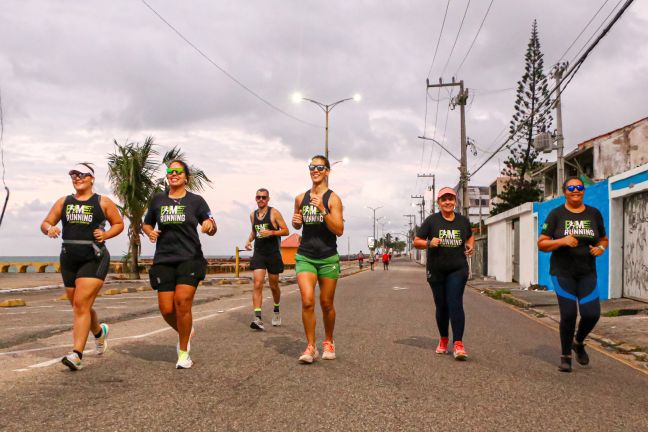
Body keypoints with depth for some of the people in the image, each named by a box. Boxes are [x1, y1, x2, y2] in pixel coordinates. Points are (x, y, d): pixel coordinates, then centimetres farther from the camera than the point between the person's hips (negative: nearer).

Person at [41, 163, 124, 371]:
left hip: (94, 259, -5)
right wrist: (49, 229, -11)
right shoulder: (63, 202, 12)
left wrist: (105, 234, -10)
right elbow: (45, 223, 12)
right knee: (79, 305, 15)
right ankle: (99, 331, 44)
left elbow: (119, 224, 9)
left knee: (81, 304, -15)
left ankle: (77, 354, -16)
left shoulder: (103, 202, 2)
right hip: (69, 259, 5)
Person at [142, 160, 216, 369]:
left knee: (182, 302, -17)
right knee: (166, 309, -4)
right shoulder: (158, 199, 10)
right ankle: (186, 332, 30)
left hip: (190, 259, -3)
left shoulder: (196, 200, 3)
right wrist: (150, 232, -2)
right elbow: (146, 224, 21)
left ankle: (183, 352, 0)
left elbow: (212, 229, 2)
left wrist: (210, 225, -22)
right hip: (163, 260, 3)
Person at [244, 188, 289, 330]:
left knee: (273, 286, 11)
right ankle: (258, 318, -18)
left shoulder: (274, 213, -6)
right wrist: (249, 240, 5)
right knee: (257, 285, -13)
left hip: (273, 254, -3)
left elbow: (285, 231, -7)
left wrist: (271, 232, -22)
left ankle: (276, 311, 37)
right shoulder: (253, 214, 9)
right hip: (258, 253, 3)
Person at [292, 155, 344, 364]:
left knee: (326, 304, 8)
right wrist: (296, 221, -2)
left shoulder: (333, 198, -5)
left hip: (328, 258, -2)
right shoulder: (301, 198, 6)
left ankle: (329, 342, 31)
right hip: (305, 256, 2)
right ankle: (310, 347, -4)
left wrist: (322, 210, -22)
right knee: (307, 301, -14)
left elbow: (339, 230, -13)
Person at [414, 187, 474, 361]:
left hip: (458, 270, 0)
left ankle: (458, 345, -16)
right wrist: (429, 243, -23)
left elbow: (470, 236, 25)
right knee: (441, 306, 10)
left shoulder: (463, 221, 4)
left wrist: (470, 246, 3)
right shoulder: (431, 220, -3)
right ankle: (443, 340, 30)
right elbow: (416, 242, -3)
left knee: (455, 304, -13)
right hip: (436, 271, 0)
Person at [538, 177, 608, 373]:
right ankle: (566, 356, 14)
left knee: (592, 313, -7)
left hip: (587, 273, 3)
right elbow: (541, 244, -4)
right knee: (568, 314, -7)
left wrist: (601, 248, -5)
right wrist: (562, 241, -20)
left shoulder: (594, 214, 6)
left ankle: (578, 343, 26)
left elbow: (603, 239, 17)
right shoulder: (556, 214, -2)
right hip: (563, 273, -2)